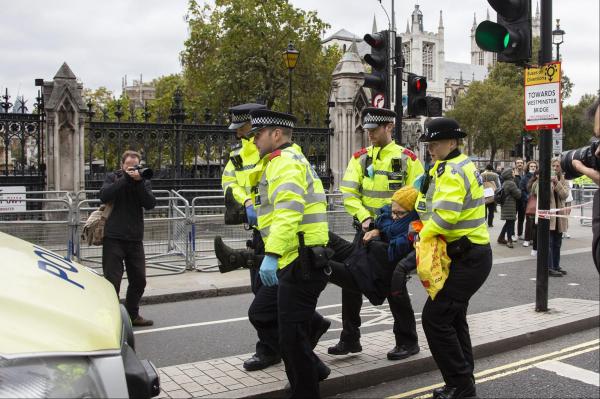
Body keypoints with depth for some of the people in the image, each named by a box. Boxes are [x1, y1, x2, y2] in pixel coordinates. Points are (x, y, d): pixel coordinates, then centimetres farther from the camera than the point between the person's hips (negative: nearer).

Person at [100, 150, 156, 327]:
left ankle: (132, 315, 26)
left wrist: (139, 182, -15)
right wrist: (125, 179, -15)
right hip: (113, 238, -3)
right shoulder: (112, 178, 5)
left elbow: (150, 204, -6)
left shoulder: (144, 182, 10)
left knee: (139, 279, 10)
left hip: (135, 238, 4)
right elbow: (104, 196, -14)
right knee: (112, 280, -5)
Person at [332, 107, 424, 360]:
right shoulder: (360, 158, 6)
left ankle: (408, 341, 17)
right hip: (367, 229, 4)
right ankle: (350, 339, 16)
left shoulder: (407, 158, -3)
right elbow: (349, 193, -1)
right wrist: (364, 217, -15)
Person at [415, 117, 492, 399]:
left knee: (434, 317, -10)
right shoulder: (462, 165, 15)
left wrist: (423, 235, -13)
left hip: (468, 259, -11)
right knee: (453, 317, 18)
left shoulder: (450, 171, -19)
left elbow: (445, 216, -30)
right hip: (470, 254, 11)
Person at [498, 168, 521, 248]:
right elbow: (518, 195, -12)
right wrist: (518, 190, 7)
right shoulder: (511, 183, -18)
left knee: (508, 223, 17)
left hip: (505, 206, 9)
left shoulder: (504, 183, 11)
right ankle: (509, 240, 3)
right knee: (510, 222, -2)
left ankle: (501, 238, 22)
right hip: (510, 207, -9)